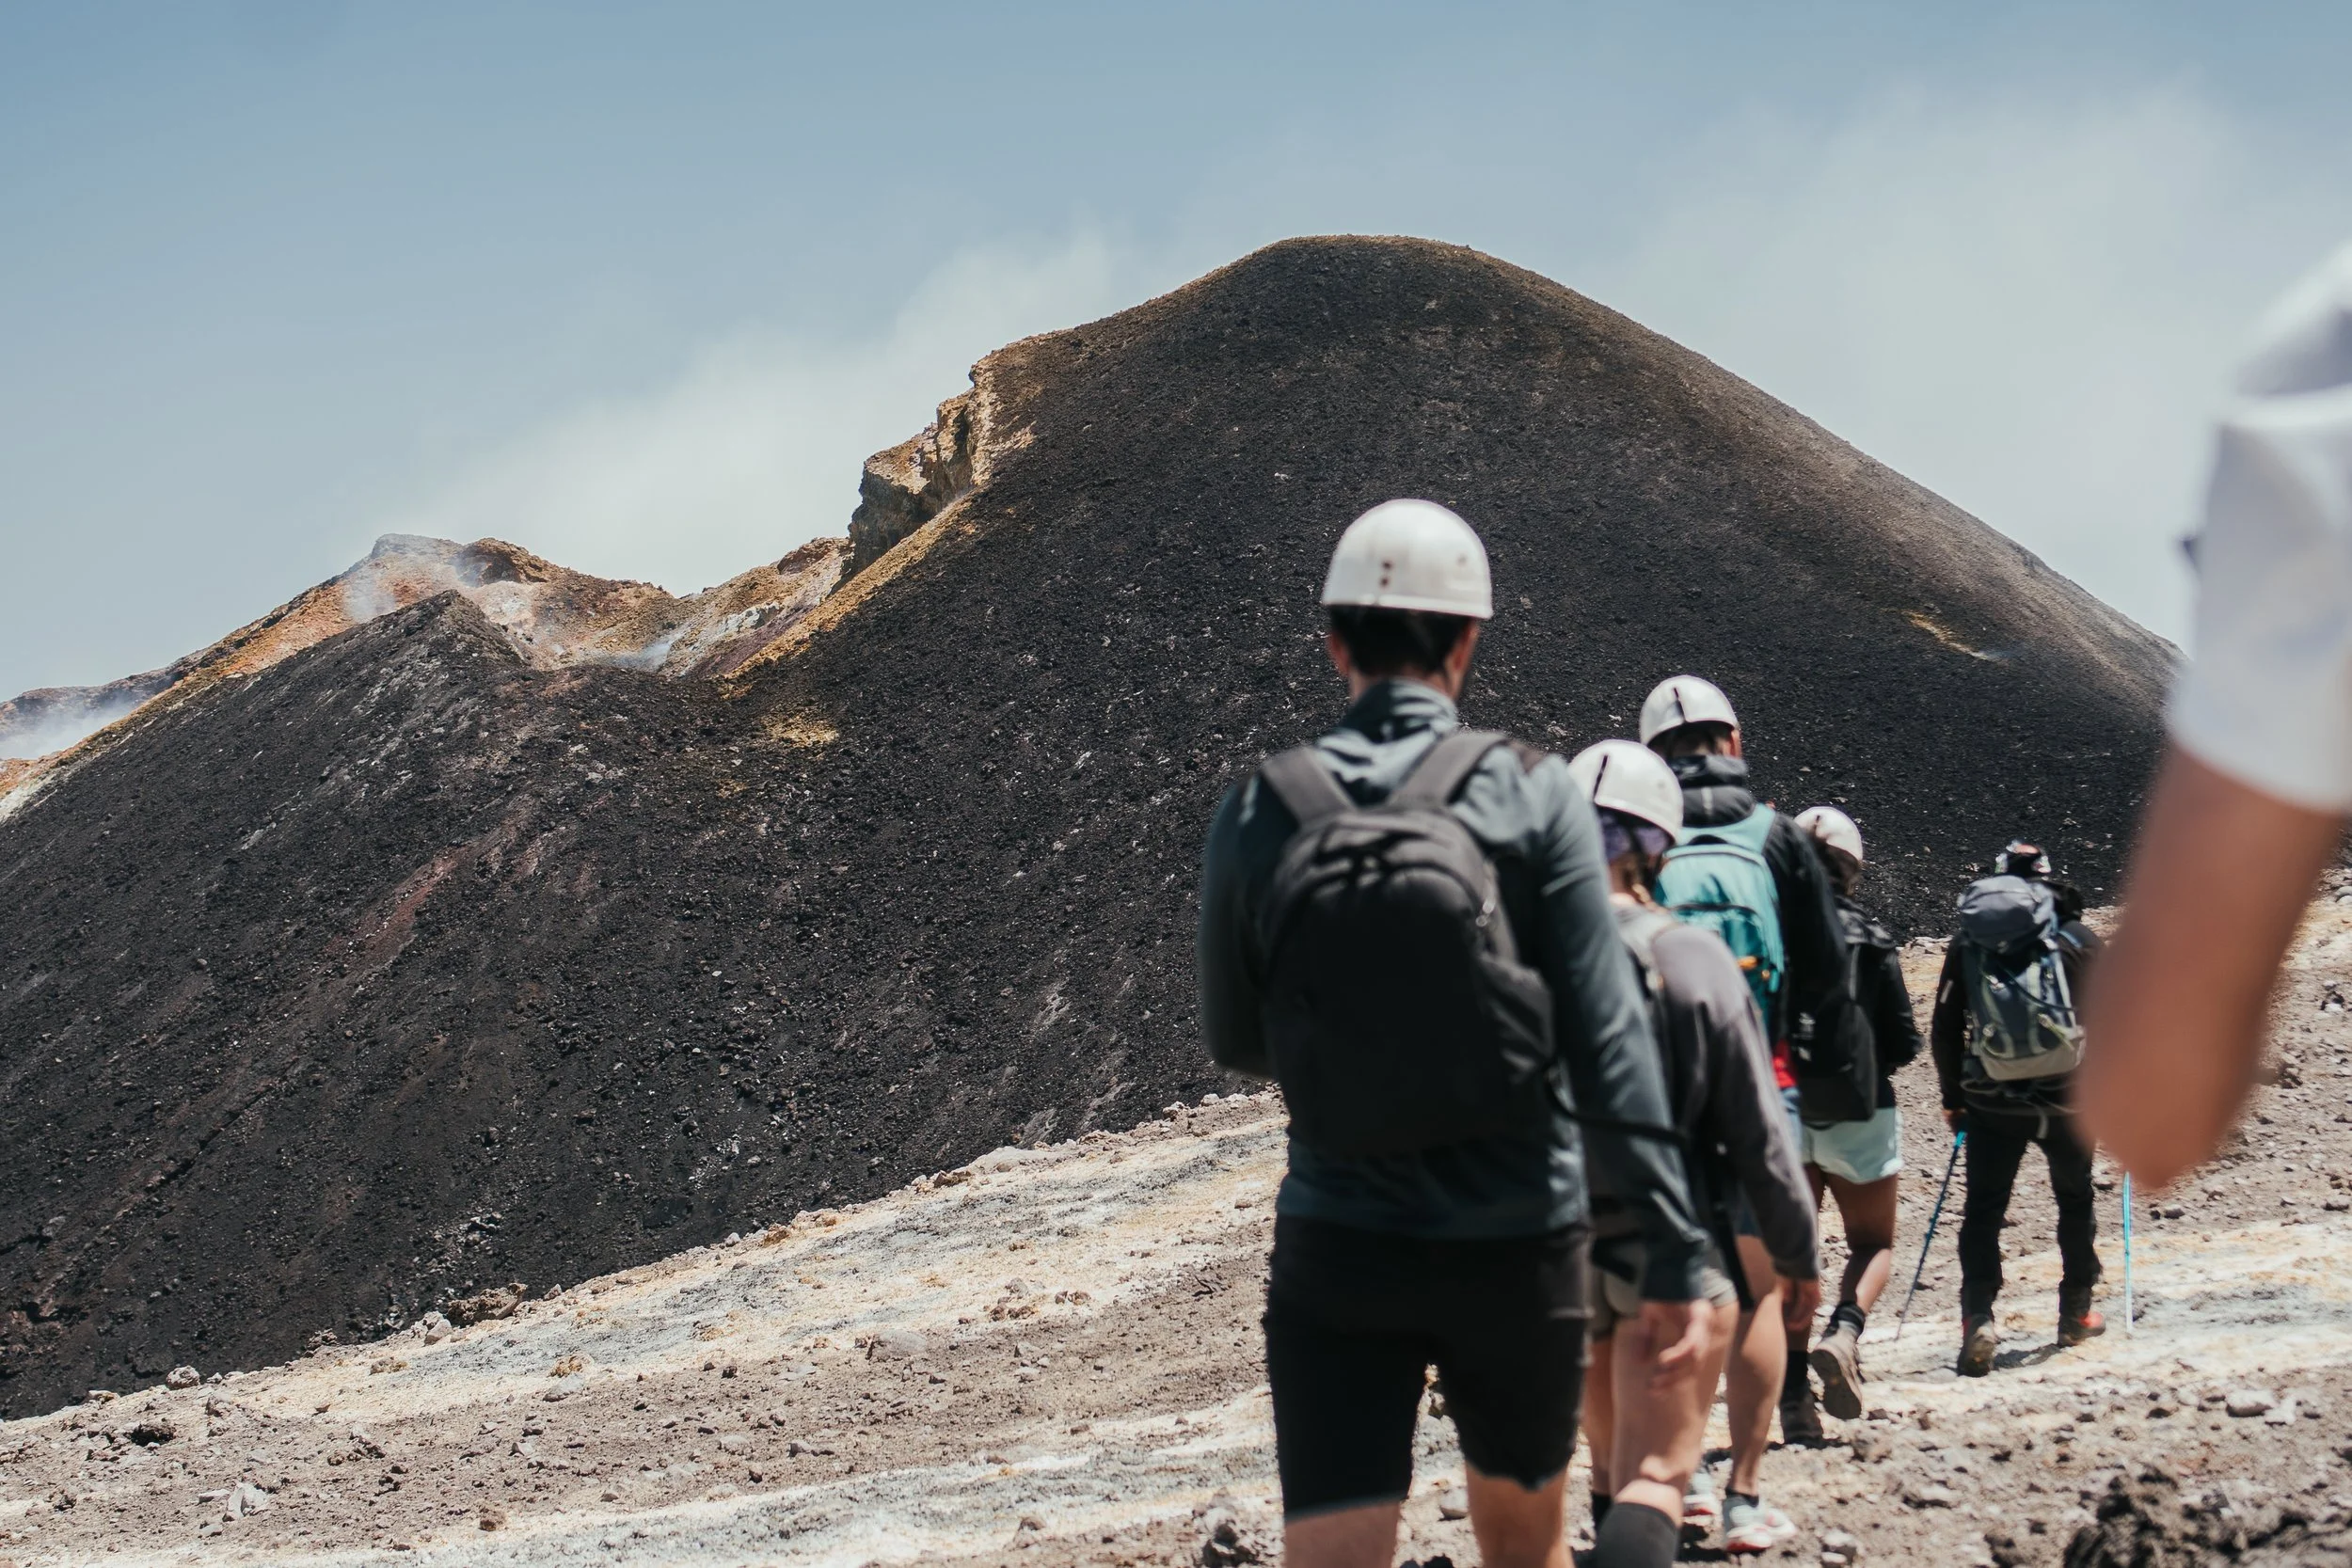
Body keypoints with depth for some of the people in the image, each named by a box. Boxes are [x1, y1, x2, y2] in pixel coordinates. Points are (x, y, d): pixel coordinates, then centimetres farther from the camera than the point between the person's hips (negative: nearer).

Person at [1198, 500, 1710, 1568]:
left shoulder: (1258, 816, -3)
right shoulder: (1533, 797, -7)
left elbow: (1234, 1043, 8)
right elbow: (1609, 1039, -11)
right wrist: (1671, 1258, -9)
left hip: (1334, 1249, 0)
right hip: (1518, 1242, 0)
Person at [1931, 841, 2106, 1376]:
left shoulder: (1966, 943, 5)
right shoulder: (2076, 939, -1)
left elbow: (1945, 1030, 7)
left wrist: (1954, 1099, 17)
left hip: (1992, 1104, 0)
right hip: (2067, 1097, 0)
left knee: (1983, 1211, 4)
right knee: (2075, 1202, 19)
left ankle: (1978, 1318, -14)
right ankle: (2076, 1313, 27)